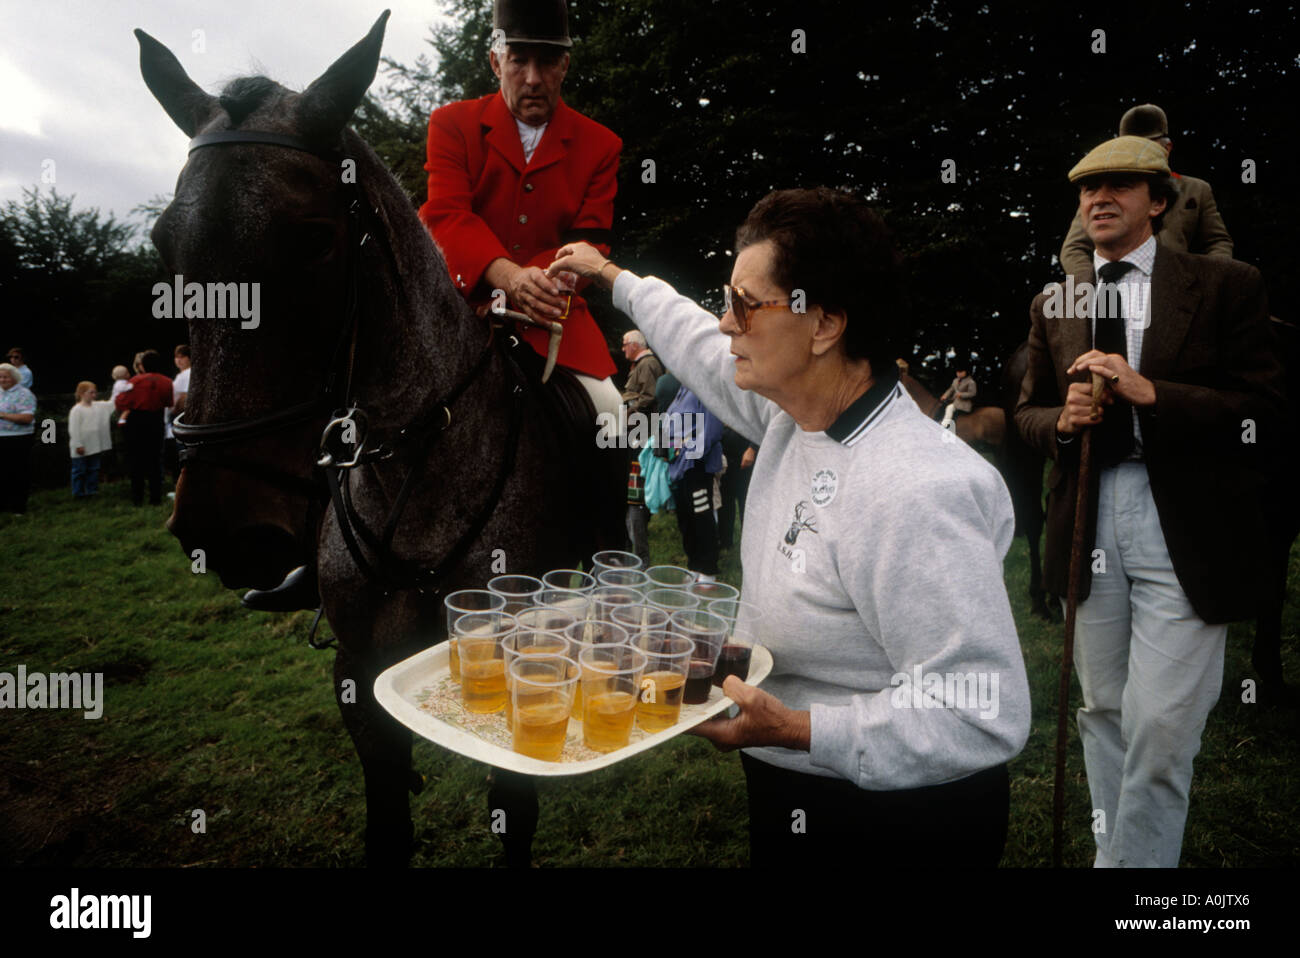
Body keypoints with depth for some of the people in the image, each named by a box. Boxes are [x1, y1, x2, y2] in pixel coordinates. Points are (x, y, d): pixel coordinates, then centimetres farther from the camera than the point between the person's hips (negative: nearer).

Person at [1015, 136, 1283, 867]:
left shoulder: (1226, 286, 1)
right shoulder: (1054, 305, 13)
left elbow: (1265, 409, -5)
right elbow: (1029, 411, 16)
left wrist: (1150, 393, -18)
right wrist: (1063, 419, -6)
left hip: (1183, 527, -4)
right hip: (1091, 524, 4)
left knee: (1161, 725, -7)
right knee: (1103, 711, 14)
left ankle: (1138, 858, 11)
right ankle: (1111, 848, 30)